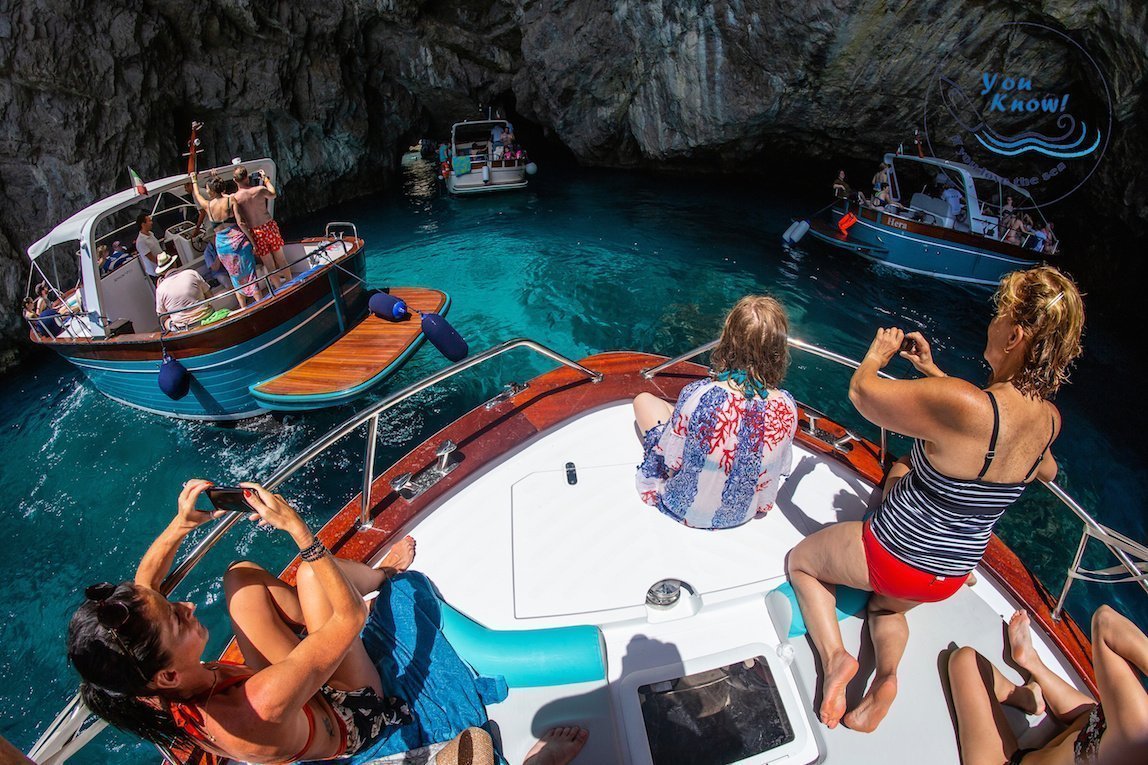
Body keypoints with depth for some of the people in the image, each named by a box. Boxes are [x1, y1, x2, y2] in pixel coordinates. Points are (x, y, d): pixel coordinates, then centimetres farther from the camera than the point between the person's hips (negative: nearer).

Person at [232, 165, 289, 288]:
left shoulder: (234, 198, -11)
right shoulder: (259, 190, -11)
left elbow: (240, 222, -15)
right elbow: (273, 195, 12)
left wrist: (250, 240, -6)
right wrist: (266, 179, 25)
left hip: (255, 233, 0)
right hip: (269, 226, 1)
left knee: (269, 265, 12)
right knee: (281, 259, 17)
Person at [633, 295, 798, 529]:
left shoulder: (697, 396, -37)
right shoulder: (787, 407, -25)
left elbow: (668, 462, -22)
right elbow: (781, 469, -5)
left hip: (688, 510, -4)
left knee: (644, 400, 14)